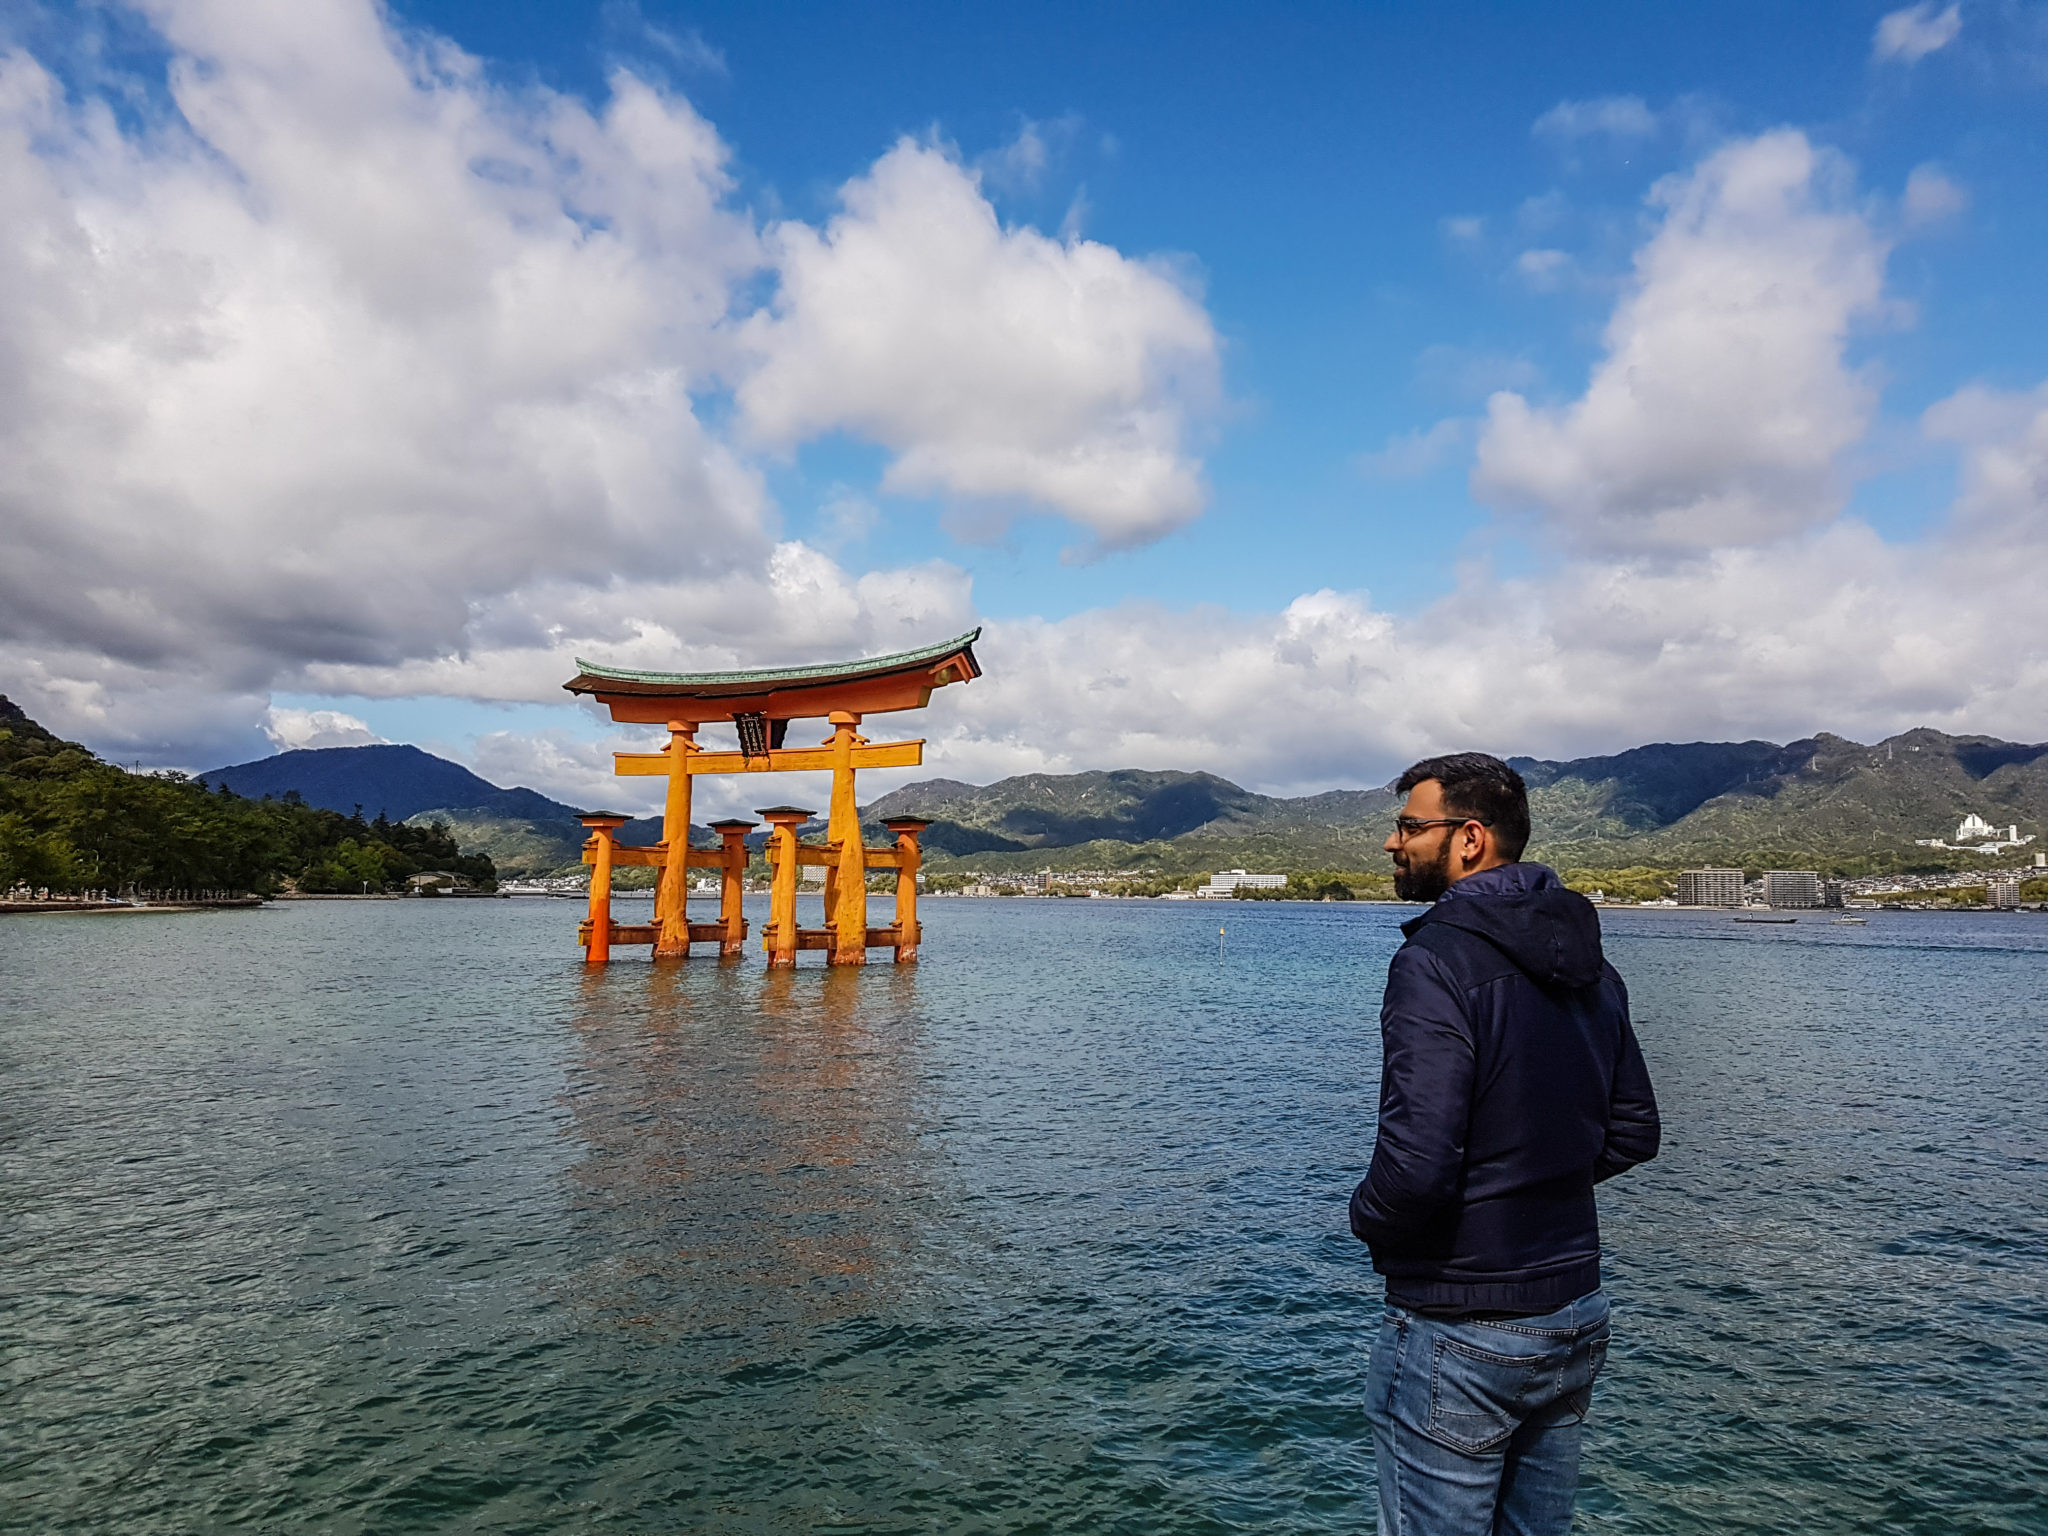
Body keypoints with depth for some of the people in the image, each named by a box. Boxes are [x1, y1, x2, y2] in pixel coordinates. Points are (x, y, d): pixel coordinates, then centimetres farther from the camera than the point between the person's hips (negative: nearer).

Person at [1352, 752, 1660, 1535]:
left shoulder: (1436, 961, -22)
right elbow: (1634, 1132, 13)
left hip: (1461, 1335, -8)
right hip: (1576, 1318, 8)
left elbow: (1417, 1167, -28)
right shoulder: (1589, 963, 5)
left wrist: (1368, 1217, -8)